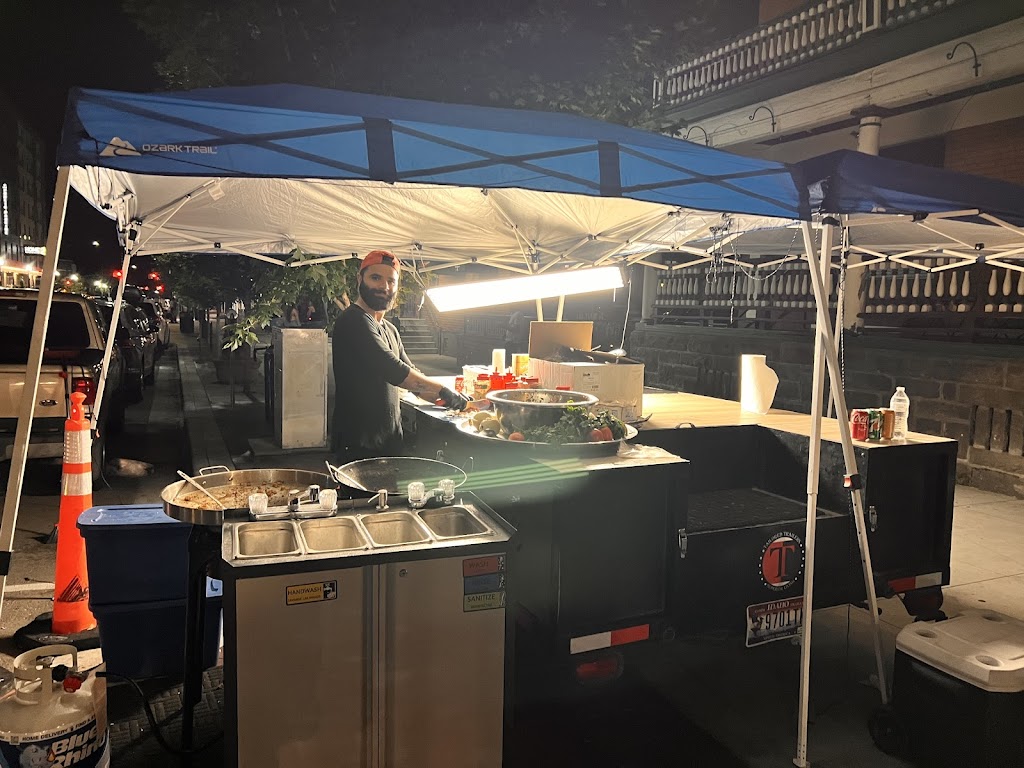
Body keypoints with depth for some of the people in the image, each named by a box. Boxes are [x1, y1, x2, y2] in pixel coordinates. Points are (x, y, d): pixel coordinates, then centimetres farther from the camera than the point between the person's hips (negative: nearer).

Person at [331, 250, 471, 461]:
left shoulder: (390, 330, 18)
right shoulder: (353, 322, -13)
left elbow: (412, 377, 19)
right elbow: (392, 370, -22)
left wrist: (452, 401, 5)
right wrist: (443, 391, -15)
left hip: (390, 442, 9)